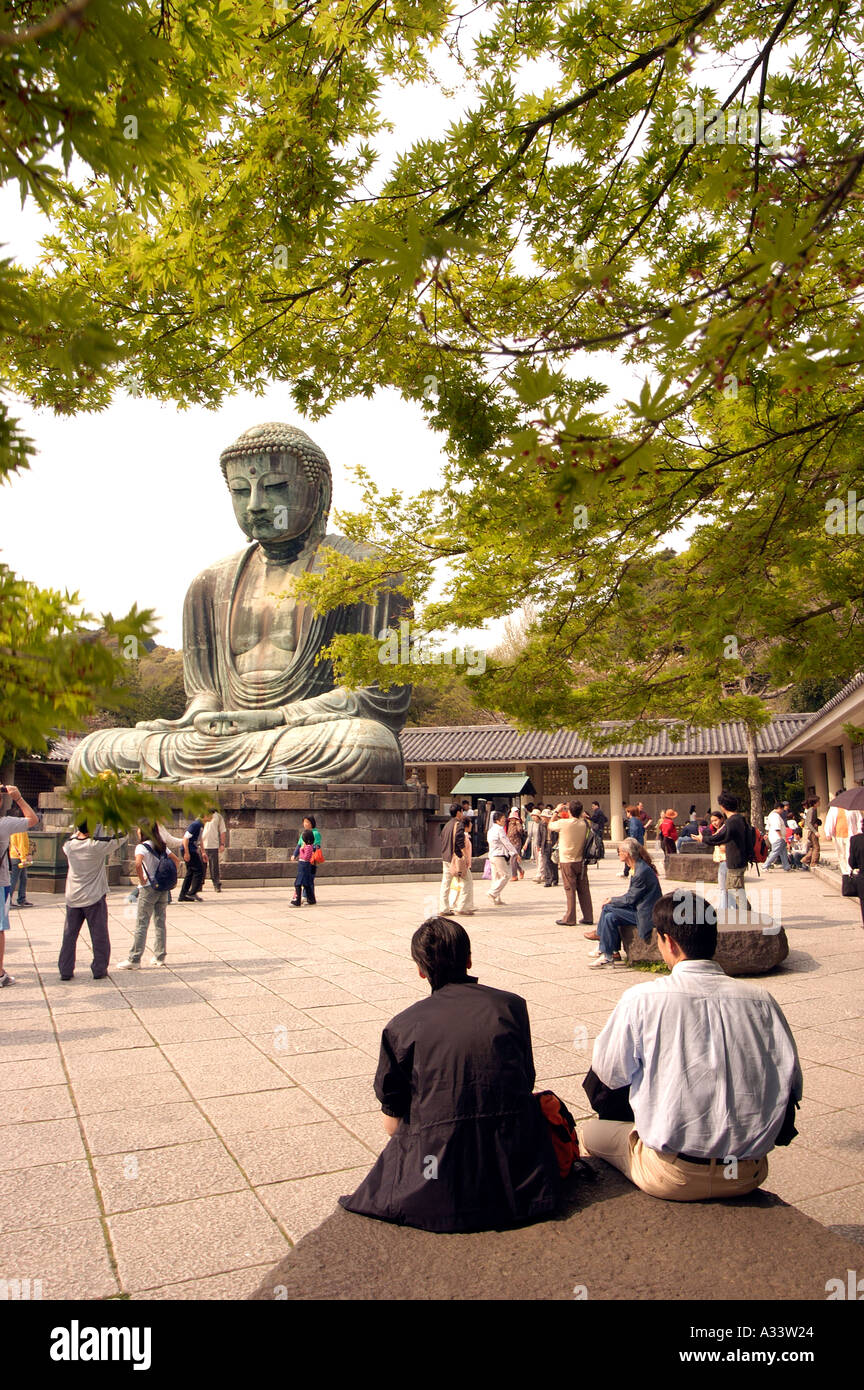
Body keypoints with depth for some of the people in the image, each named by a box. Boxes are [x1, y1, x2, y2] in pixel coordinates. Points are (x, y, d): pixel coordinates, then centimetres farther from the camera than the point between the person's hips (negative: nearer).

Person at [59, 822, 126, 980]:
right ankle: (99, 970, 12)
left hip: (73, 898, 4)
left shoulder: (70, 845, -3)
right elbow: (122, 836, -9)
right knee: (99, 935, 7)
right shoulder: (98, 845, -17)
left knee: (69, 935, 11)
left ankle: (65, 970, 14)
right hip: (94, 897, -4)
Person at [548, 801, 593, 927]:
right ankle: (588, 917, 13)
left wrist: (557, 812, 13)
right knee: (584, 889, 9)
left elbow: (550, 825, 4)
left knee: (569, 889, 0)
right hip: (581, 861, 4)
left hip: (567, 861, -4)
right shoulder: (584, 824, -4)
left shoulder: (563, 823, -15)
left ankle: (569, 919, 3)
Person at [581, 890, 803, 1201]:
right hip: (749, 1175, 4)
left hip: (674, 1177, -4)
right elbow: (791, 1083, 2)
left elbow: (609, 1072, 0)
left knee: (592, 1130, 20)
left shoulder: (641, 1000, -12)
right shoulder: (761, 1000, -4)